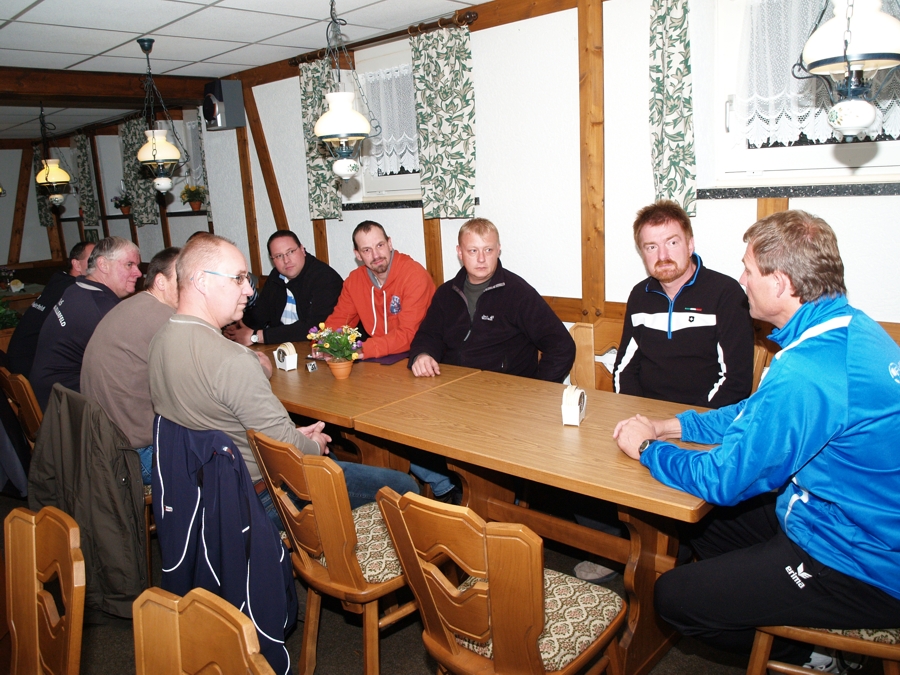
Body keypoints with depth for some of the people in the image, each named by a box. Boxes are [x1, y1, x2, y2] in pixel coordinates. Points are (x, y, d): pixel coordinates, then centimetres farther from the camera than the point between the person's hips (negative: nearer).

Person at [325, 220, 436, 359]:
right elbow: (338, 320, 9)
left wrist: (364, 350, -31)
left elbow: (410, 334, -21)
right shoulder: (354, 280, 3)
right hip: (376, 361, 5)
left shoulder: (415, 276, -17)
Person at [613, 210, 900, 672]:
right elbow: (760, 413, 11)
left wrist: (648, 448, -7)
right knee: (703, 524, 20)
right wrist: (671, 425, 4)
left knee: (672, 597, -2)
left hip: (862, 573, -9)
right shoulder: (852, 327, 0)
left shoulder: (807, 372, -32)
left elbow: (723, 478, -24)